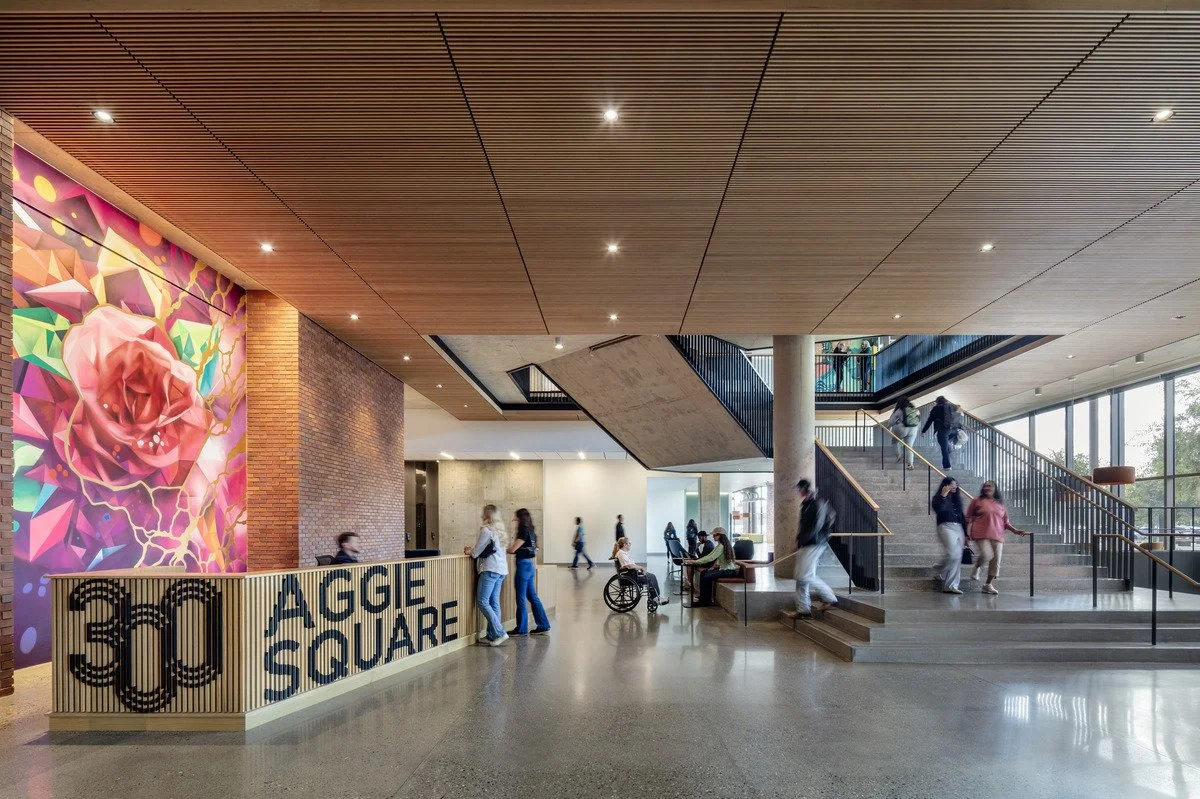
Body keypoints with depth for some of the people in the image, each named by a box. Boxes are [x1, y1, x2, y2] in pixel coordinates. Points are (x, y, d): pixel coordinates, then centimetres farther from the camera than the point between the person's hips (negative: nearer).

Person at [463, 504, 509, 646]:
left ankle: (499, 633, -11)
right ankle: (492, 636, 10)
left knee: (482, 602, -7)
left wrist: (470, 551, 14)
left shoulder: (486, 530, -9)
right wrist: (472, 549, 25)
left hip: (490, 569, -9)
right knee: (493, 603, 9)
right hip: (501, 570, 9)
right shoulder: (499, 530, 17)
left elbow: (476, 552, -6)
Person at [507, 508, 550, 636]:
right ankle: (543, 625, 17)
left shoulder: (524, 532, -14)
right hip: (529, 565, 9)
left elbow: (512, 549, -16)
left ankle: (521, 629, 8)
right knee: (532, 597, 13)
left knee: (521, 598, 0)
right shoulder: (530, 532, 12)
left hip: (523, 565, -9)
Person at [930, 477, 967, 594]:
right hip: (946, 527, -7)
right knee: (952, 554, -22)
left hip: (958, 528, 7)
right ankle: (938, 571, 5)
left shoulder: (956, 499, 21)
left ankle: (951, 586, 2)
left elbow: (962, 517, 23)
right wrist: (943, 495, -19)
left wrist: (965, 534, 19)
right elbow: (937, 509, -19)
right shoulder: (938, 498, 3)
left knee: (957, 558, 0)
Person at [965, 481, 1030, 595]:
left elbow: (1005, 522, 22)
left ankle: (988, 585, 12)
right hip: (981, 534, -4)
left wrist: (1015, 530, 7)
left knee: (996, 560, 0)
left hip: (997, 536, 4)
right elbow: (968, 519, 6)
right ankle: (977, 568, 12)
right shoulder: (977, 501, 5)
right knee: (986, 555, -21)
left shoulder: (1000, 504, 16)